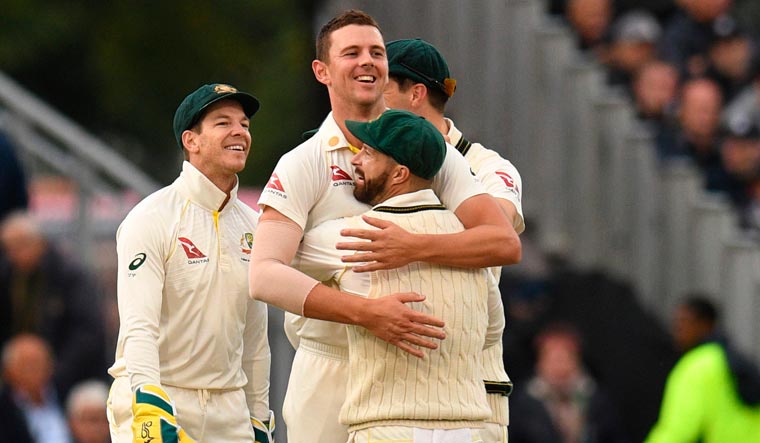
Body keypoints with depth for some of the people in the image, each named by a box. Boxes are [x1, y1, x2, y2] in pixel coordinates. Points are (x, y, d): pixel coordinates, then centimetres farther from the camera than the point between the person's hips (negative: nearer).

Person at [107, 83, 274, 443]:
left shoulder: (252, 227, 12)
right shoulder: (150, 219, -9)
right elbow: (138, 327, -18)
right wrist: (150, 410, -29)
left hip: (229, 410, 6)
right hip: (158, 399, -6)